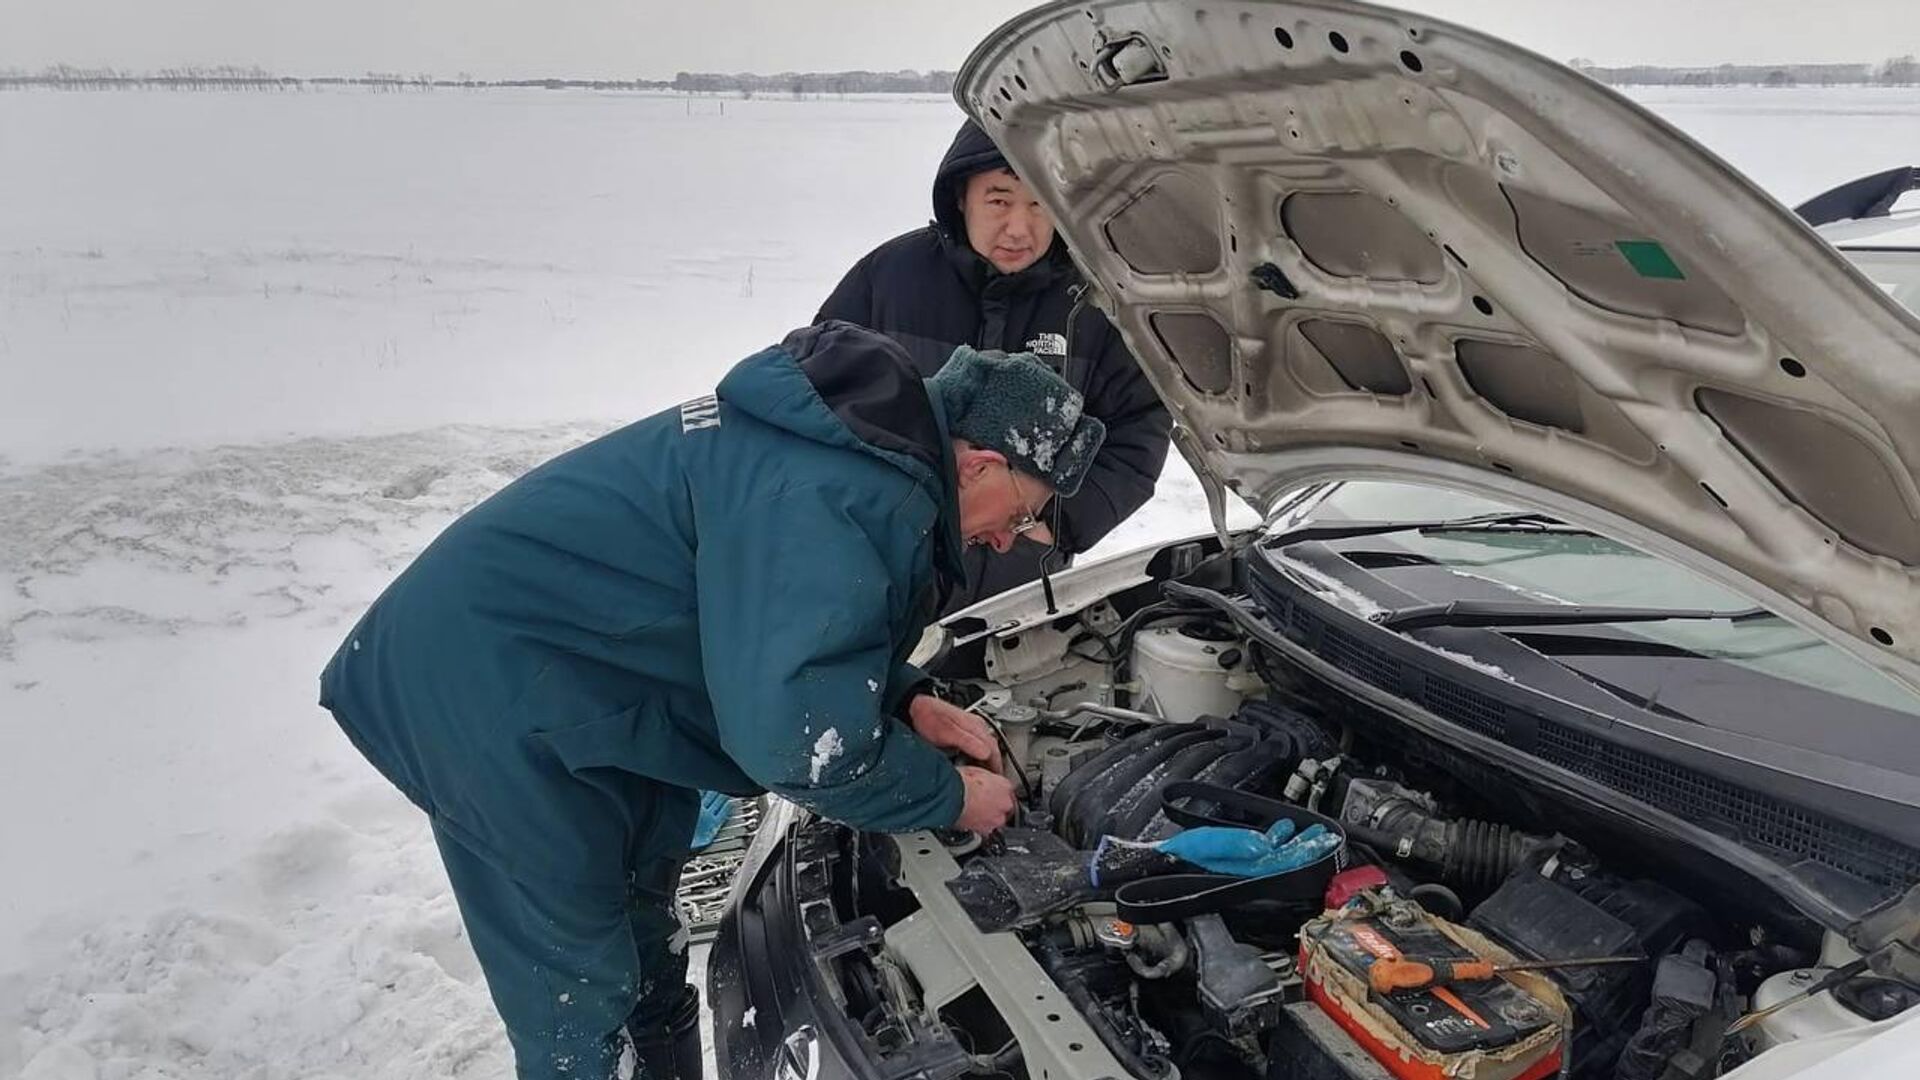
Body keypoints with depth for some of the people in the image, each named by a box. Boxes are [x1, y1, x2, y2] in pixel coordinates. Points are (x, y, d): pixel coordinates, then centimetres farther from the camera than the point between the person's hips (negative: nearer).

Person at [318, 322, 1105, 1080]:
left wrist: (909, 704, 4)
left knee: (642, 912, 23)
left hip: (534, 654, 10)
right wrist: (949, 796, -12)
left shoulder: (860, 452, 4)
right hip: (482, 683, -10)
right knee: (578, 990, 3)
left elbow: (783, 640, 17)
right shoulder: (832, 497, -28)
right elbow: (799, 739, -28)